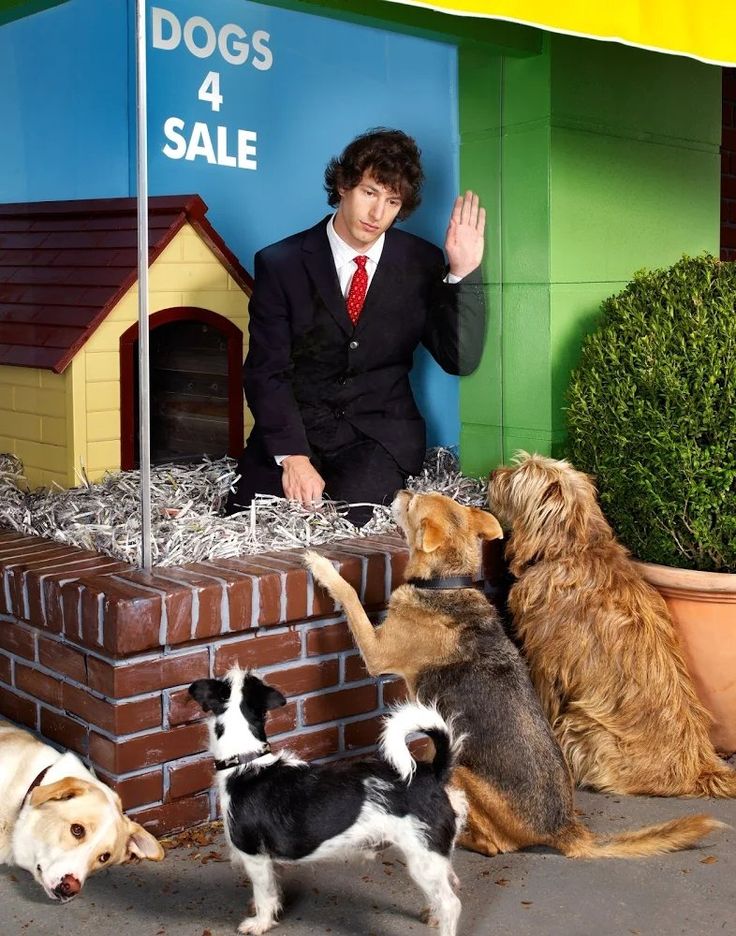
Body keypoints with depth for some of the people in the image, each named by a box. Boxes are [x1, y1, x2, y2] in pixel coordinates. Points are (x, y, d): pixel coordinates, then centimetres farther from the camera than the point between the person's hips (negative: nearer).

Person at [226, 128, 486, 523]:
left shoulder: (422, 264, 3)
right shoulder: (280, 263, -2)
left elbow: (461, 360, -3)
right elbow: (266, 371, -7)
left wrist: (463, 272, -15)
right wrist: (292, 456, -21)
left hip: (380, 435, 0)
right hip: (295, 427, 0)